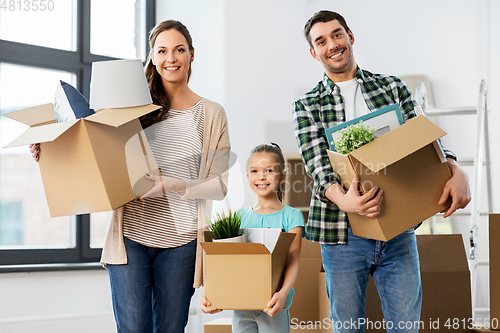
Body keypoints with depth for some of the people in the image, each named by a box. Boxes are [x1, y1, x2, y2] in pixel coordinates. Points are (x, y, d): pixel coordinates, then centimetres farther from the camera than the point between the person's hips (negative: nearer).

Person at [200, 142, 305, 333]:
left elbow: (292, 262, -9)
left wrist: (283, 293, -27)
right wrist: (207, 290, -10)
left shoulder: (291, 216, 0)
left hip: (273, 305, -3)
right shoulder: (240, 216, 10)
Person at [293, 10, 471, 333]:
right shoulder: (307, 105, 5)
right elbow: (316, 163, -10)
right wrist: (341, 199, -32)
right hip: (342, 233, -1)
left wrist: (456, 172, -18)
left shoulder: (393, 87, 10)